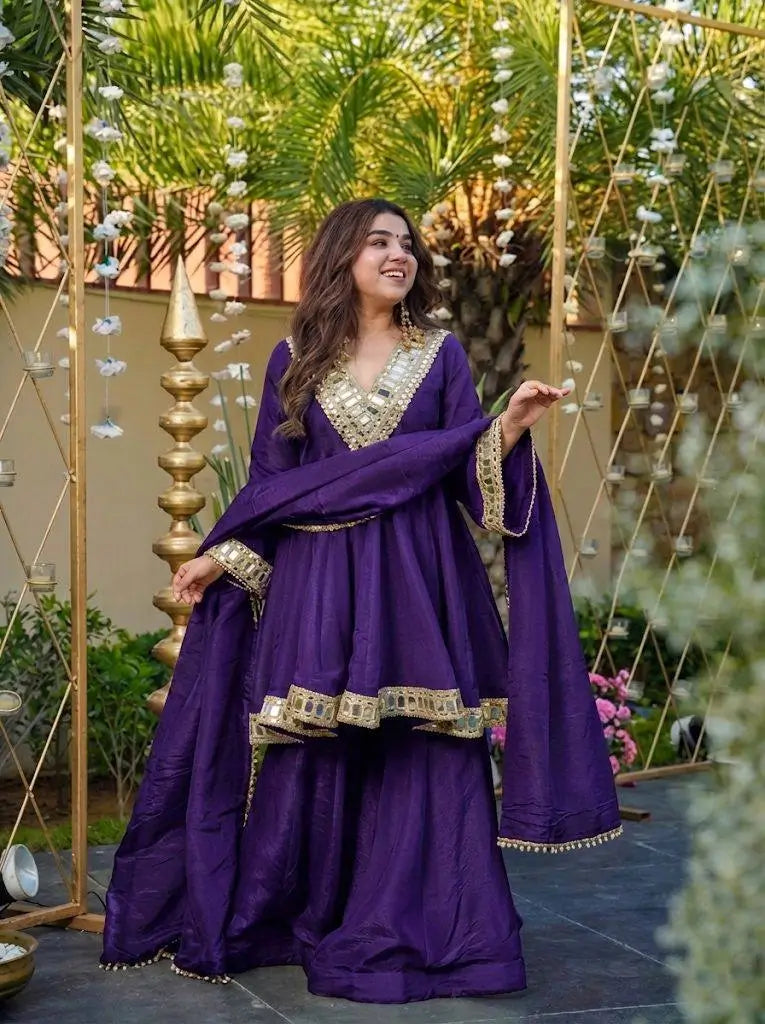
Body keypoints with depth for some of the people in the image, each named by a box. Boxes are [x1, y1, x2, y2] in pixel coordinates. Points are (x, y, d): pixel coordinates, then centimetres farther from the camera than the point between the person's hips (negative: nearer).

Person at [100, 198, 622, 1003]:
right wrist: (222, 558, 0)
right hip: (317, 584, 0)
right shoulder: (295, 359, 8)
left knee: (422, 760, -1)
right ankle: (304, 920, 19)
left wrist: (512, 424, -15)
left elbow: (468, 467, 3)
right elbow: (269, 479, 9)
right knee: (309, 759, 3)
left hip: (418, 584, 0)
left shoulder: (441, 354, 8)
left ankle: (415, 928, 10)